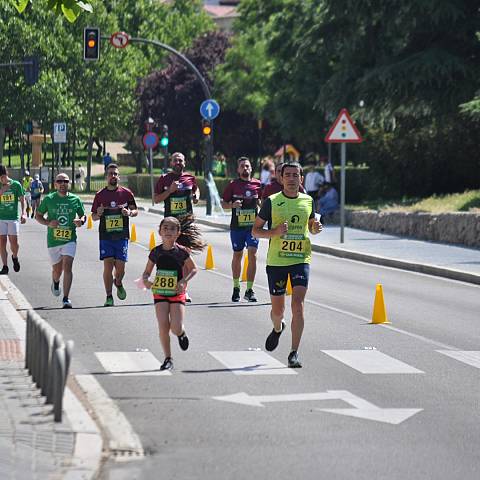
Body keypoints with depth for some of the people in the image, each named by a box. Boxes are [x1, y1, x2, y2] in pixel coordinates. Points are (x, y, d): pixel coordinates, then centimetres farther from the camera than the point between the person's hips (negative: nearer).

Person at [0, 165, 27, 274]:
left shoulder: (16, 184, -1)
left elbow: (22, 200, 2)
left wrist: (23, 213, -9)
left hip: (13, 217, -2)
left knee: (14, 242, -7)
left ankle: (15, 257, 24)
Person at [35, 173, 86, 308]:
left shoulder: (75, 200, 3)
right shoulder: (48, 199, 0)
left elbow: (83, 215, 15)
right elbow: (38, 216, 7)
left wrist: (81, 221, -9)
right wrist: (48, 223, -12)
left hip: (70, 239, -1)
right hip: (53, 240, 1)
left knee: (67, 267, -16)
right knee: (57, 269, 13)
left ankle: (66, 298, -16)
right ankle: (55, 282, 49)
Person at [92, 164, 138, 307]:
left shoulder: (126, 193, 5)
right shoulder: (100, 195, 6)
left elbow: (135, 211, 12)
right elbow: (93, 216, 12)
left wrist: (129, 212, -11)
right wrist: (98, 214, -11)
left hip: (121, 235, 0)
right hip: (106, 235, 0)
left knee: (120, 266, -3)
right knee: (108, 265, -7)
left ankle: (118, 283, 31)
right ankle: (109, 296, 2)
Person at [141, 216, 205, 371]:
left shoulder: (181, 251, -7)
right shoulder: (156, 252, -1)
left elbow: (193, 269, 3)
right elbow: (147, 272, 9)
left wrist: (184, 281, -13)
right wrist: (145, 280, -13)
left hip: (177, 293, -2)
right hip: (160, 293, 2)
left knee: (176, 328, -11)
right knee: (163, 326, -9)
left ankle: (182, 333, 27)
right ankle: (168, 359, 5)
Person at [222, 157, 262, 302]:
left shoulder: (257, 184, 4)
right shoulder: (233, 185, 1)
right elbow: (223, 203, 5)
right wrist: (232, 205, -14)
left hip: (253, 225, 0)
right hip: (237, 226, 0)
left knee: (252, 254, -11)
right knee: (237, 255, 10)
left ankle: (249, 290, -7)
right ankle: (236, 288, 25)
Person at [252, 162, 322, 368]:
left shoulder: (308, 201, 7)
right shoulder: (272, 201, -1)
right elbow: (255, 230, 2)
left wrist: (316, 227, -1)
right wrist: (275, 232, -16)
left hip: (301, 259, 1)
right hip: (276, 260, -1)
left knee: (298, 304, -15)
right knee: (277, 309, 8)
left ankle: (294, 353, -13)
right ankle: (277, 328, 45)